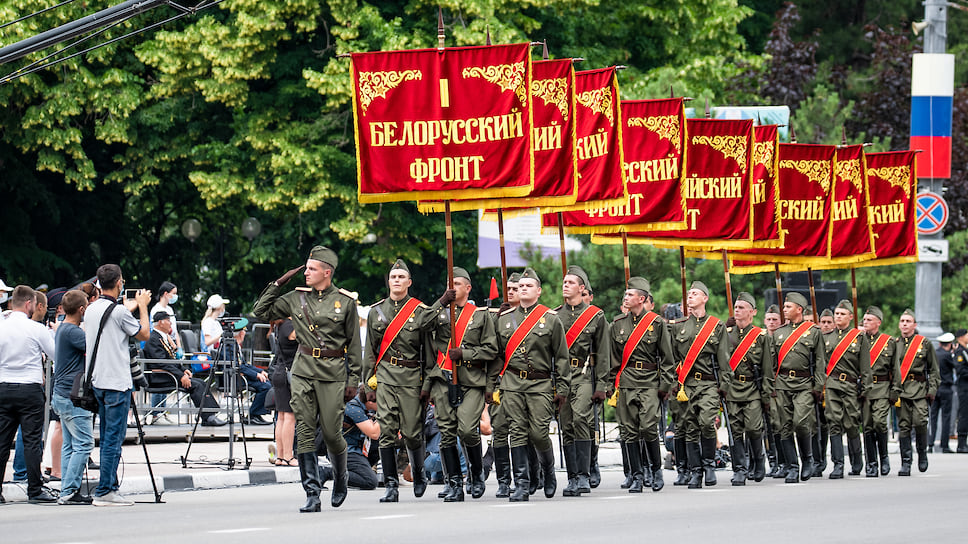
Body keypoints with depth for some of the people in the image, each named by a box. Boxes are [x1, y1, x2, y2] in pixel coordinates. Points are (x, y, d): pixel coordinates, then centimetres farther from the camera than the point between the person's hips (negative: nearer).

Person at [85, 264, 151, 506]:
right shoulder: (118, 311, -14)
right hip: (117, 382, -8)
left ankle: (109, 487, 15)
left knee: (106, 438, 13)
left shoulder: (91, 310, 9)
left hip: (97, 382, 8)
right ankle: (105, 492, -7)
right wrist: (142, 306, 10)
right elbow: (144, 334, -3)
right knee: (114, 439, -6)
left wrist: (129, 308, 31)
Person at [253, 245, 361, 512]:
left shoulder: (346, 301, 0)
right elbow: (261, 311, 12)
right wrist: (278, 284, 4)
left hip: (333, 373, -2)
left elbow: (354, 343, 4)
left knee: (331, 433, 0)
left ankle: (340, 476, 31)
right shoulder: (296, 298, 7)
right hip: (303, 371, 3)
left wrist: (353, 379, 0)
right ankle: (312, 495, -3)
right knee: (305, 432, -5)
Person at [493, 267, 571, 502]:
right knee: (517, 433, -5)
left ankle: (549, 471, 23)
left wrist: (562, 389, -1)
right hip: (512, 384, 3)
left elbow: (561, 357, 4)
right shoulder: (504, 319, 12)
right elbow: (498, 354, 18)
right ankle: (521, 485, -4)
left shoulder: (551, 319, 3)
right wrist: (494, 384, 12)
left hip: (541, 385, -3)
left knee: (539, 434, -7)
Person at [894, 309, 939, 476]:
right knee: (903, 426, -3)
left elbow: (933, 370, 9)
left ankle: (922, 454, 10)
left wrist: (932, 390, -1)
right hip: (900, 390, 2)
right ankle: (906, 463, 1)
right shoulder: (894, 344, 12)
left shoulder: (925, 343, 7)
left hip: (920, 389, -2)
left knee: (920, 422, -14)